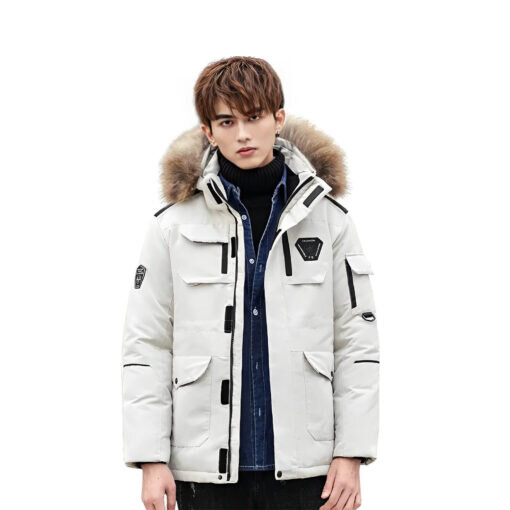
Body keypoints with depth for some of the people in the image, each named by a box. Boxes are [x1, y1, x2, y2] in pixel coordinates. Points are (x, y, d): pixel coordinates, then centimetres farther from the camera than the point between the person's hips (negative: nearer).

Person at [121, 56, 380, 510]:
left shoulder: (328, 219, 4)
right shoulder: (173, 226, 2)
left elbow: (357, 343, 5)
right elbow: (146, 348, 2)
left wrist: (350, 455, -1)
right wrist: (152, 460, -4)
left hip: (302, 469, 0)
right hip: (206, 468, 0)